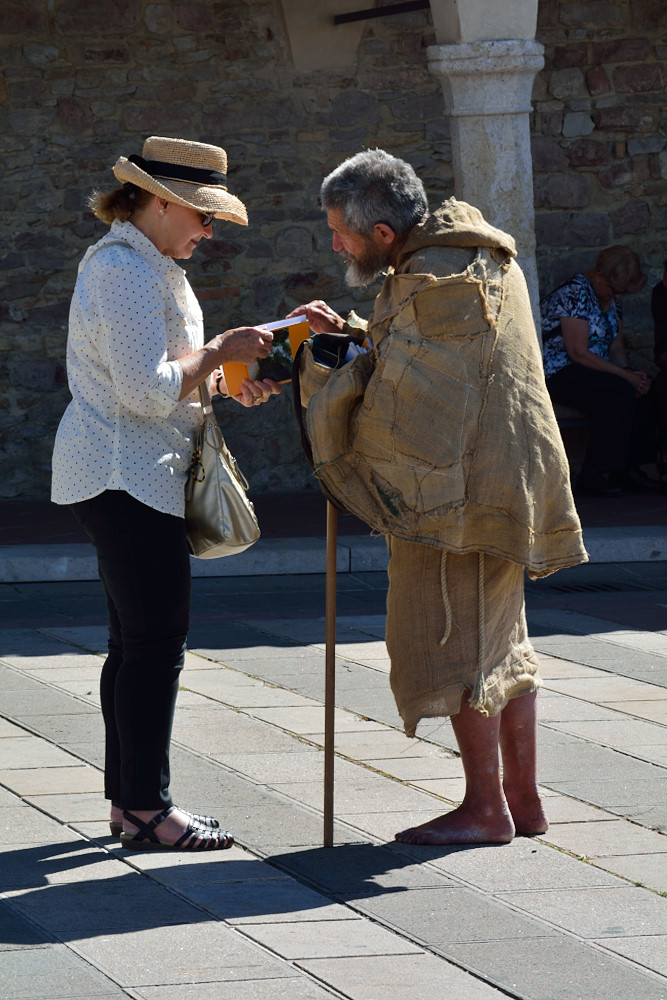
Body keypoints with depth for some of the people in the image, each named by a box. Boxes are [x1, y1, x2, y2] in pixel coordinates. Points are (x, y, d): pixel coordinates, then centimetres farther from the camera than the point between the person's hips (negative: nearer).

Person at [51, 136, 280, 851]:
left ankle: (127, 800, 14)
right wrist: (220, 353, -12)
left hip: (122, 478, 11)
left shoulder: (141, 266, 18)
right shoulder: (125, 274, -17)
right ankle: (147, 810, -8)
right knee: (155, 641, -10)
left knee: (135, 643, 11)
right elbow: (148, 390, -22)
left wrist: (227, 383, 11)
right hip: (127, 477, -11)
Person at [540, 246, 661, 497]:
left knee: (644, 389, -12)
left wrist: (629, 371, -9)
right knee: (621, 392, -29)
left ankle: (630, 467, -9)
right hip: (558, 373, -9)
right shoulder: (574, 294, -18)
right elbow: (578, 352, -23)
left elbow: (616, 347, 13)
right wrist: (625, 375, -22)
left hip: (591, 371, 9)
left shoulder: (611, 298, 11)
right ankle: (594, 476, -27)